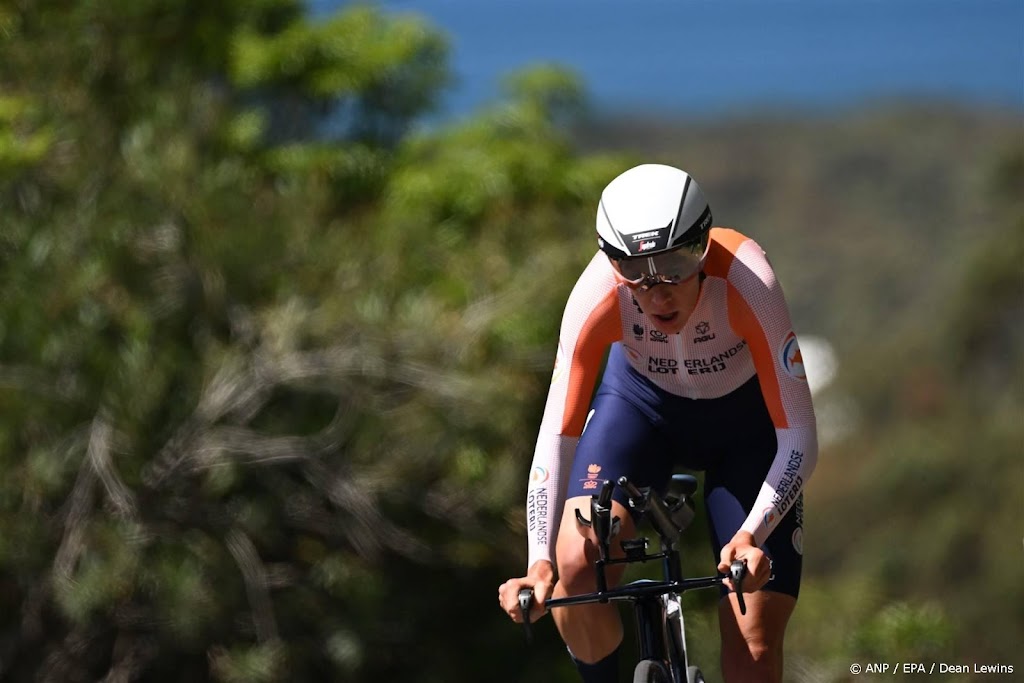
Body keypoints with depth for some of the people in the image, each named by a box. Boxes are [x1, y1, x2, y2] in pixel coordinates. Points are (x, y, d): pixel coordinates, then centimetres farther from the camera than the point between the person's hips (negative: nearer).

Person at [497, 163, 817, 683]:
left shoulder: (746, 284, -37)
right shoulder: (598, 294, -33)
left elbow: (798, 438, -33)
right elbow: (557, 435, -28)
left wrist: (751, 536, -48)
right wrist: (539, 562, -40)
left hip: (746, 420, -1)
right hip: (641, 402, 1)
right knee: (576, 564, -27)